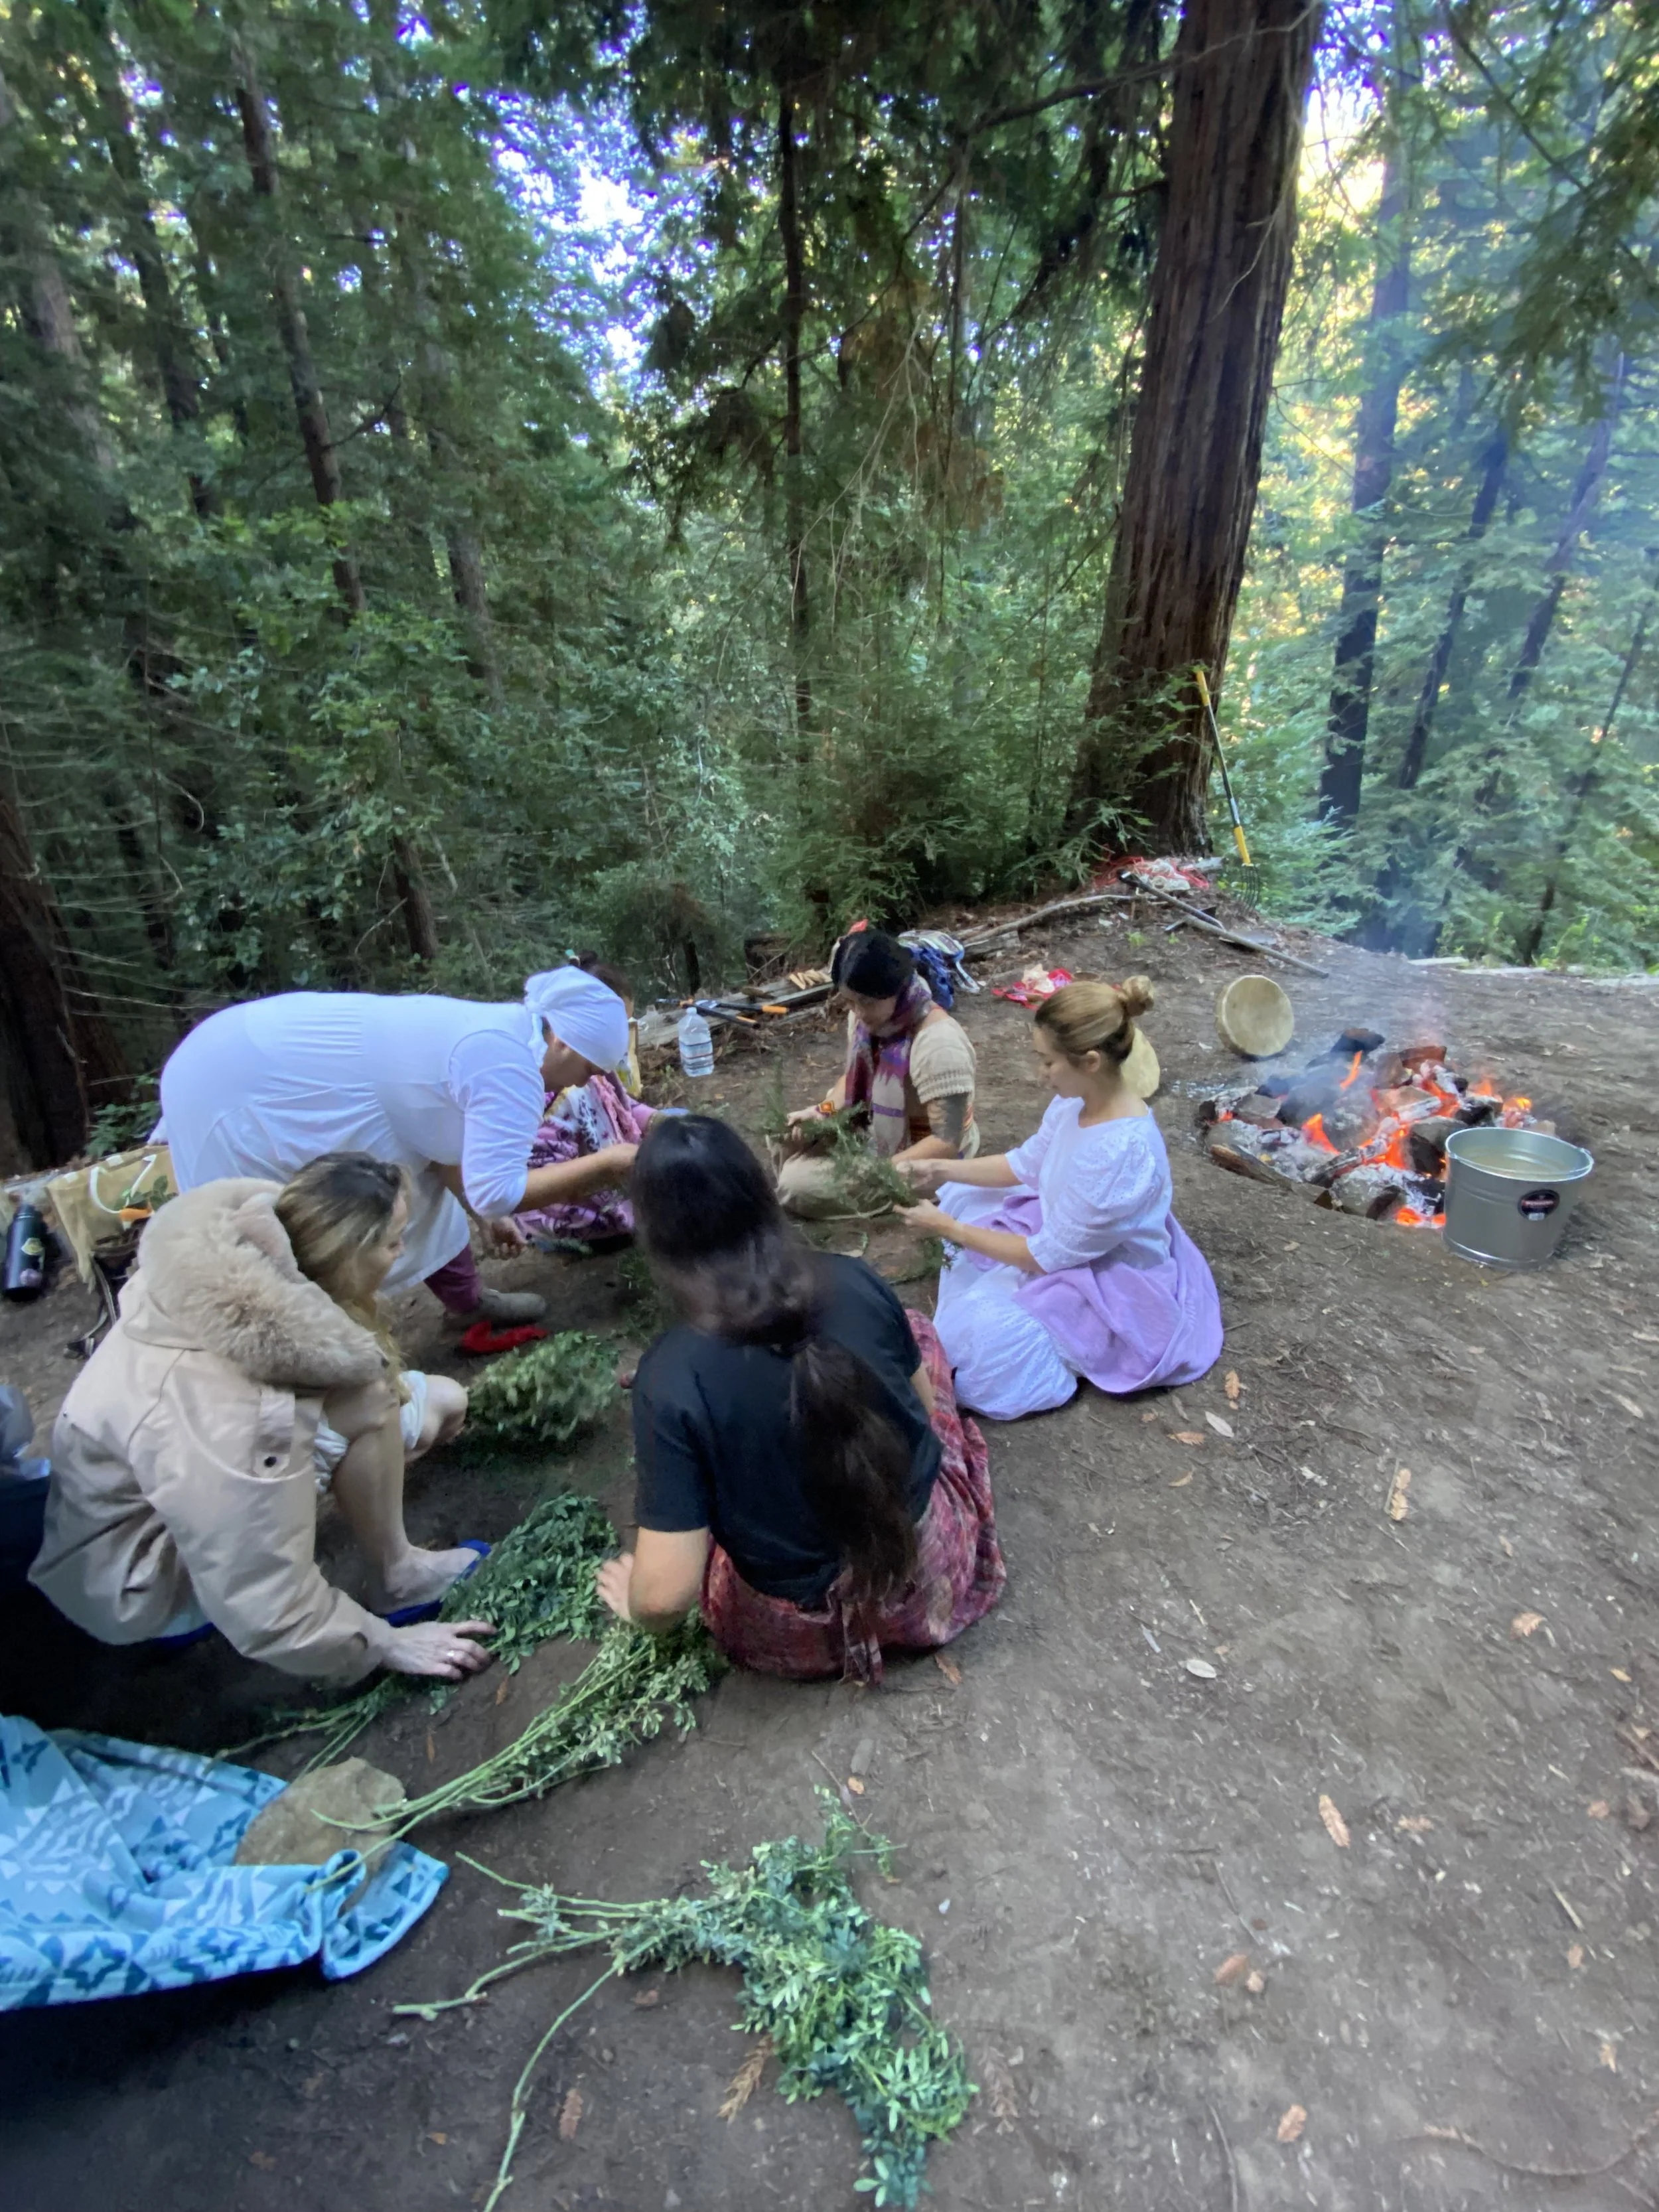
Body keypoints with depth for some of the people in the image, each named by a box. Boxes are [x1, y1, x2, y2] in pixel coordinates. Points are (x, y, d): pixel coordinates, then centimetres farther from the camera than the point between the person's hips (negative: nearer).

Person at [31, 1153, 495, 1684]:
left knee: (441, 1403, 3)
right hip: (137, 1580, -8)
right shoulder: (224, 1411, -38)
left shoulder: (258, 1263, -18)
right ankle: (398, 1577, -5)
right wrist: (385, 1645, -16)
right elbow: (267, 1614, -29)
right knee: (365, 1401, -29)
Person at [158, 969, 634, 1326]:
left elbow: (440, 1143, 12)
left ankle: (466, 1298, 34)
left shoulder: (499, 1033, 5)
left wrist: (488, 1214, 18)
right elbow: (498, 1192, -29)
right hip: (243, 1089, -10)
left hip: (295, 1061, 10)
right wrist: (604, 1163, -19)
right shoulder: (510, 1065, -25)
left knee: (411, 1185, 17)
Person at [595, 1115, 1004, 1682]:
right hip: (931, 1559, 2)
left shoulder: (670, 1377, -27)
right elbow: (926, 1404, 0)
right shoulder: (856, 1282, -17)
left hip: (800, 1635, -1)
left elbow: (666, 1595, -24)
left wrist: (634, 1602, 0)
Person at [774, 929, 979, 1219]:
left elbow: (947, 1143, -31)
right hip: (877, 1129, 8)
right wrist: (825, 1111, -9)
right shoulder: (867, 1015, -9)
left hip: (923, 1157, -8)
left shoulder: (937, 1043, -33)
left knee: (797, 1185, -14)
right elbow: (854, 1075, 10)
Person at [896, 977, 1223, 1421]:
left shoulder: (1121, 1152, -38)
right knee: (957, 1197, 8)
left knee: (977, 1331, -25)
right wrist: (941, 1172, -3)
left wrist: (949, 1229, -20)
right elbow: (1028, 1163, 6)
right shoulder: (1079, 1098, -13)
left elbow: (1047, 1257, -28)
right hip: (1065, 1232, 9)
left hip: (1115, 1290, -8)